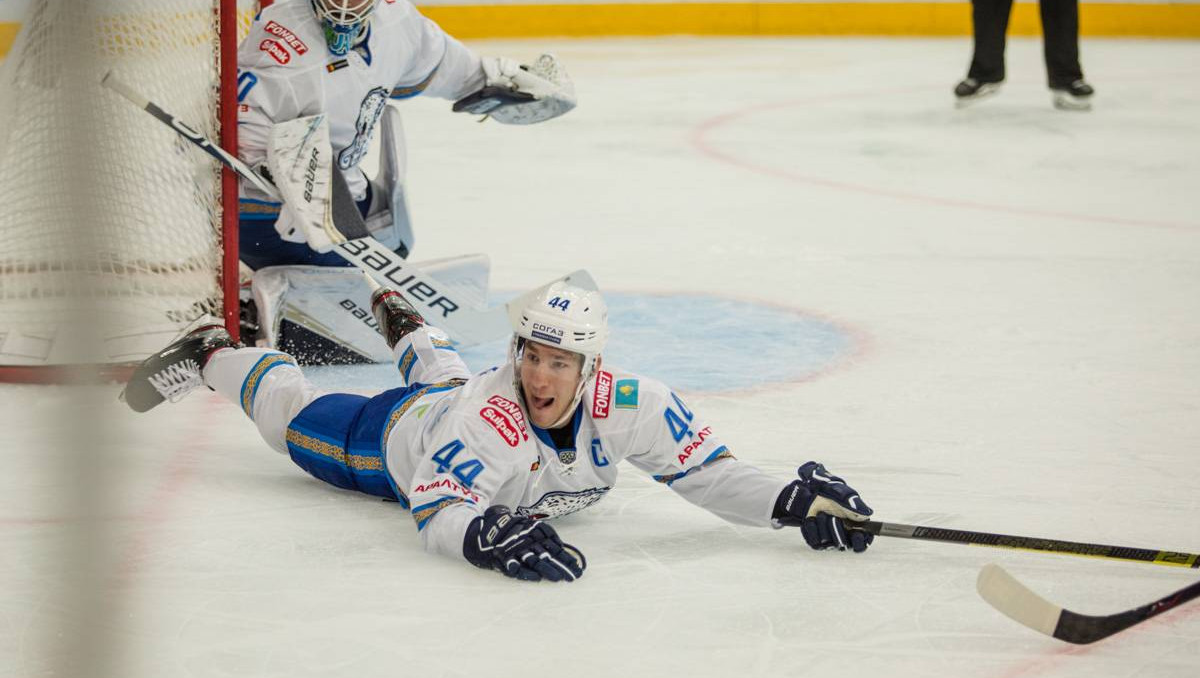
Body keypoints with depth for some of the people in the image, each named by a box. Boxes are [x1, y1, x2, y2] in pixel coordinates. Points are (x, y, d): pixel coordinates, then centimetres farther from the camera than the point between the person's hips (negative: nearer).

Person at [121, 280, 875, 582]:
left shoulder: (629, 406, -39)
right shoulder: (489, 421, -50)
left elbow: (708, 473, -36)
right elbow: (436, 513, -53)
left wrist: (792, 503, -50)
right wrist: (489, 535, -74)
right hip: (400, 435, -6)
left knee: (447, 379, 41)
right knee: (296, 418, 20)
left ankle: (404, 324, 73)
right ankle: (214, 357, 46)